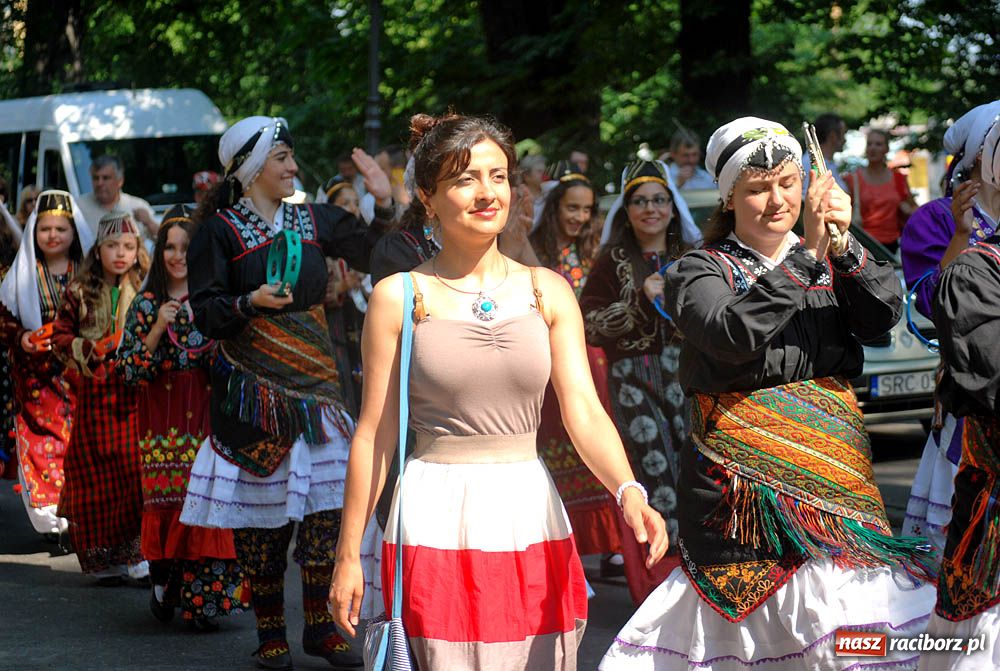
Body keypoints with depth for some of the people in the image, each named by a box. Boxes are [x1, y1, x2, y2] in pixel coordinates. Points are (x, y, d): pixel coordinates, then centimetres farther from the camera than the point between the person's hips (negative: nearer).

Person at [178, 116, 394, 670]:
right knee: (260, 507, -2)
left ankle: (321, 625, 8)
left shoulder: (315, 221, 11)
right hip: (251, 388, -4)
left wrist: (384, 203, -3)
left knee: (326, 499, -3)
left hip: (314, 380, 4)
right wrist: (250, 302, -21)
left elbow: (370, 253, 9)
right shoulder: (220, 230, -1)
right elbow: (205, 313, -5)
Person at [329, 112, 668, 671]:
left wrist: (629, 492, -20)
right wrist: (349, 553, 1)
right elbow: (375, 435, 1)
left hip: (530, 514, 2)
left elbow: (585, 411, -2)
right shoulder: (399, 298, -1)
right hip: (438, 521, -2)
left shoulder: (548, 291, 5)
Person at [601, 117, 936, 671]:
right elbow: (734, 335, -17)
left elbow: (884, 314, -1)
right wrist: (808, 255, -19)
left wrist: (845, 247, -16)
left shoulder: (832, 262, 15)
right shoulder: (701, 270, 2)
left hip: (832, 473, 3)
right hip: (740, 478, -3)